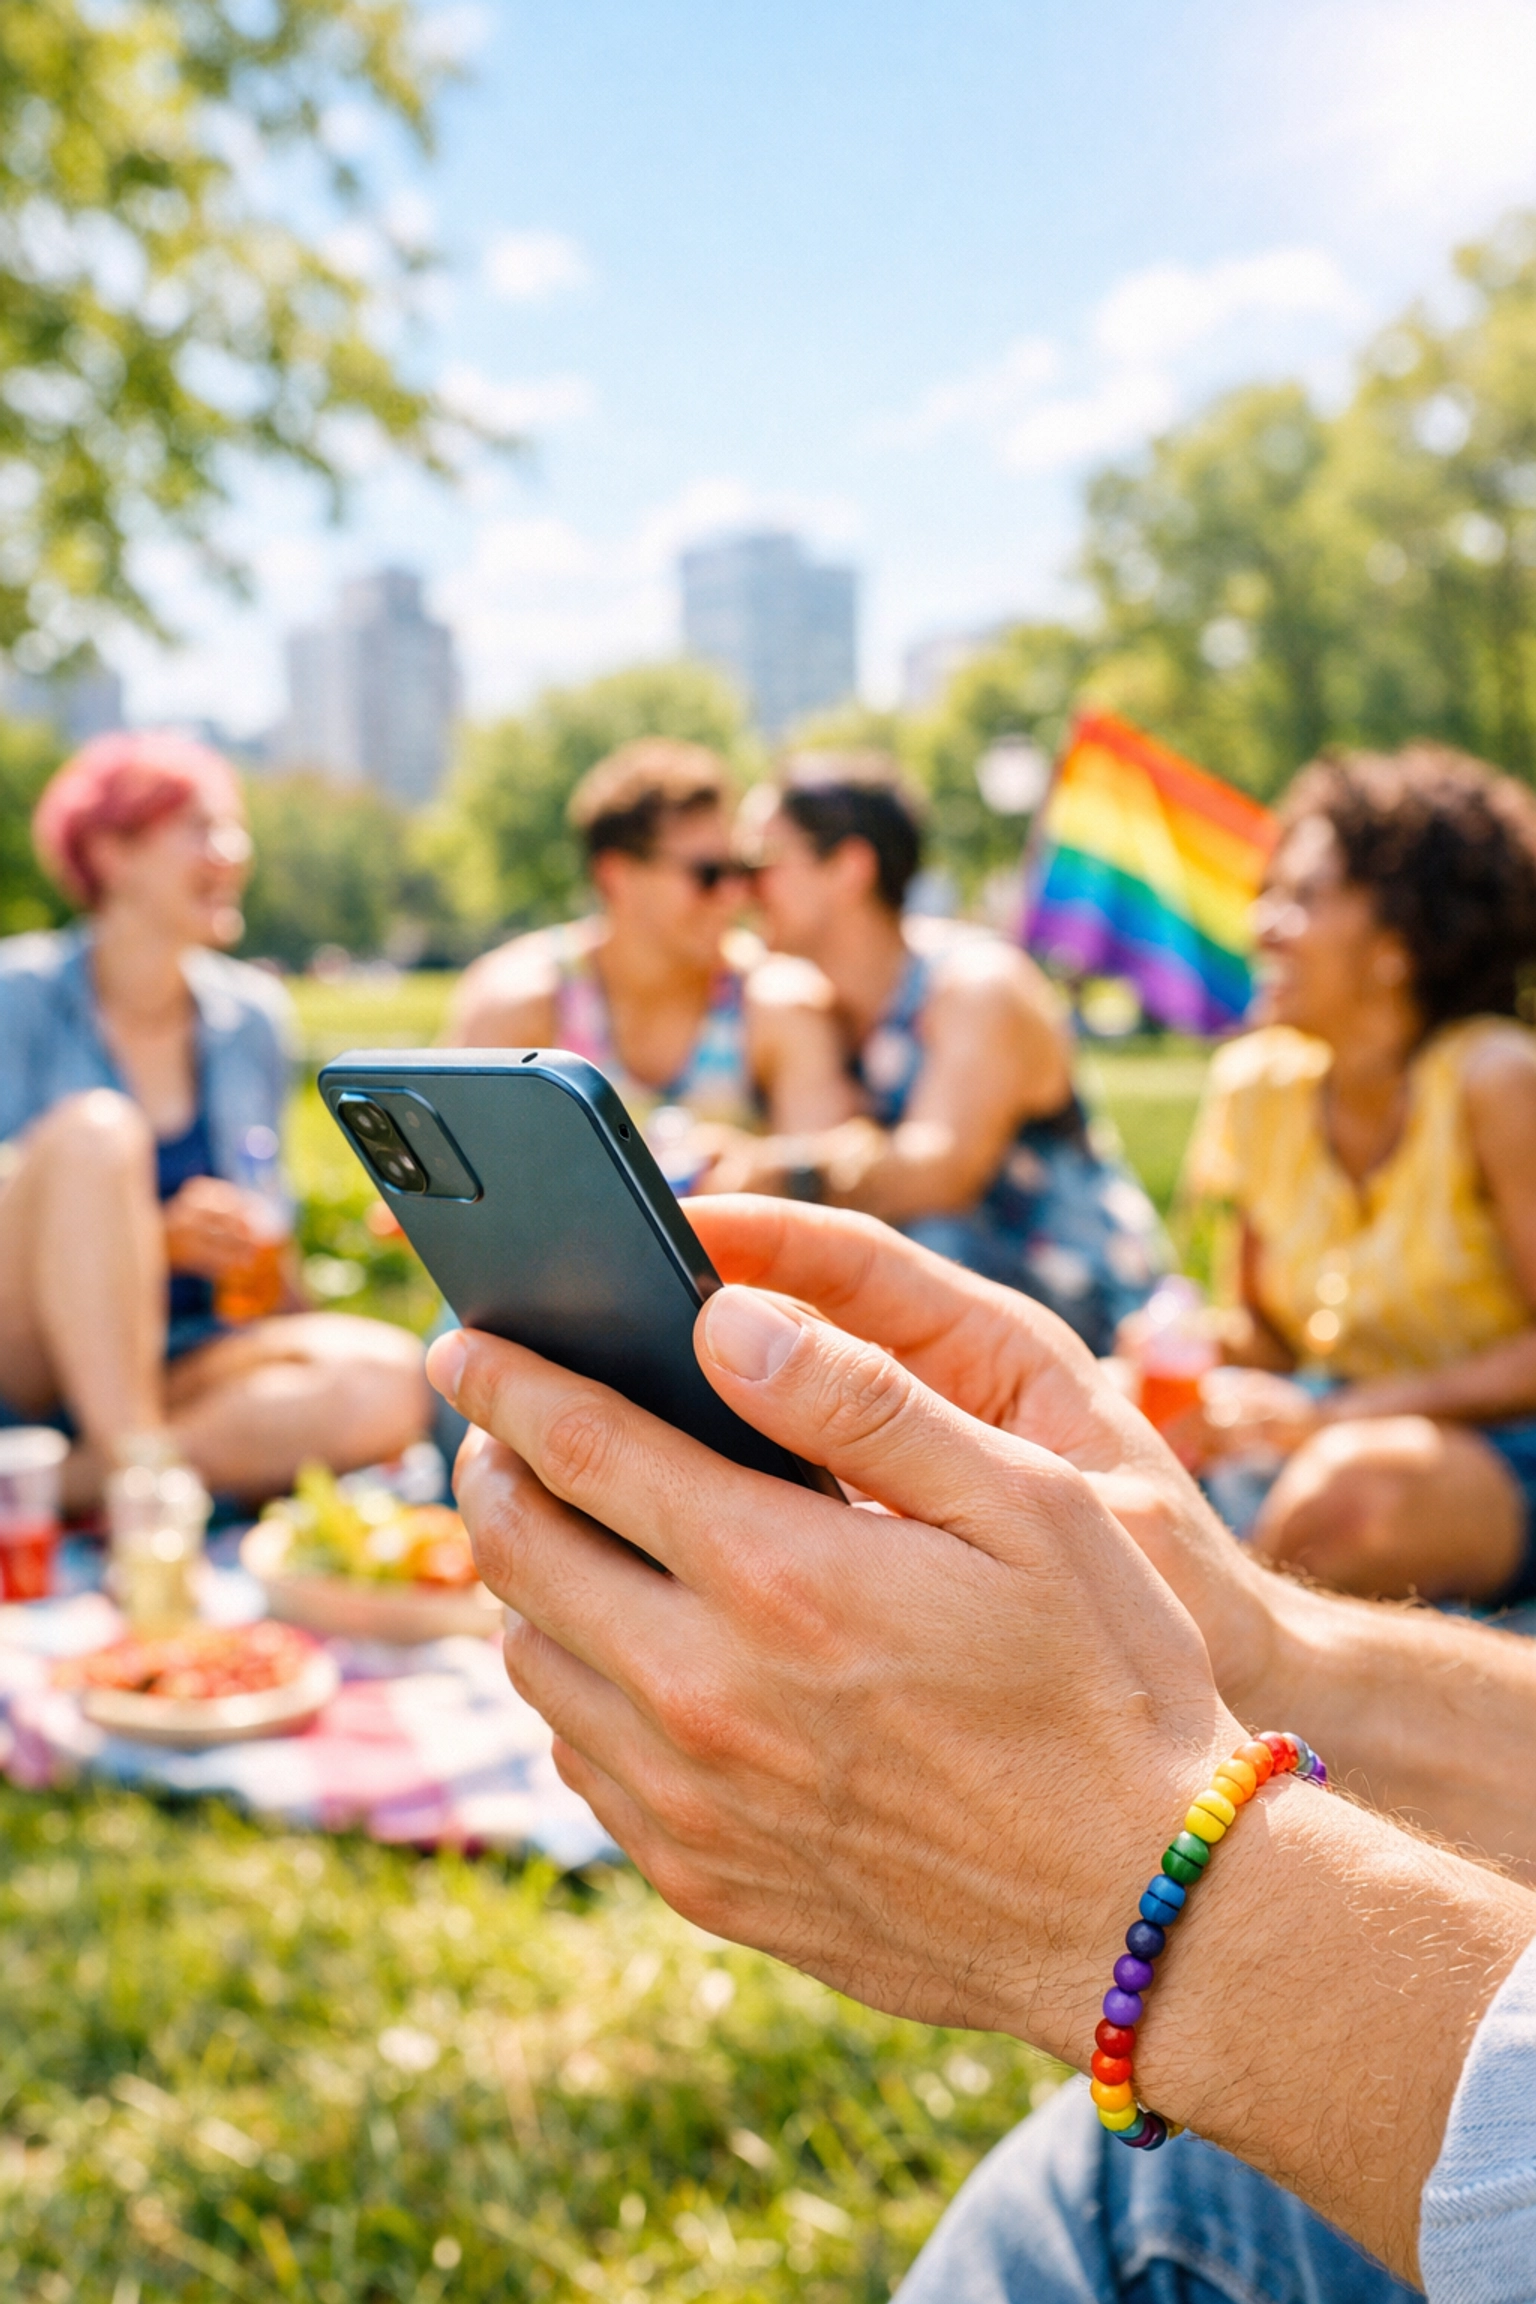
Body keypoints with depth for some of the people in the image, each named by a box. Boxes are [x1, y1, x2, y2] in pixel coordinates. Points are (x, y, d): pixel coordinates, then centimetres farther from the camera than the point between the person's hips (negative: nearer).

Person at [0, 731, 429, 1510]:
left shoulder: (253, 1015, 9)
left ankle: (66, 1483, -29)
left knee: (387, 1381, -26)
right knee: (95, 1131, -31)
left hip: (173, 1361, 4)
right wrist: (157, 1237, -21)